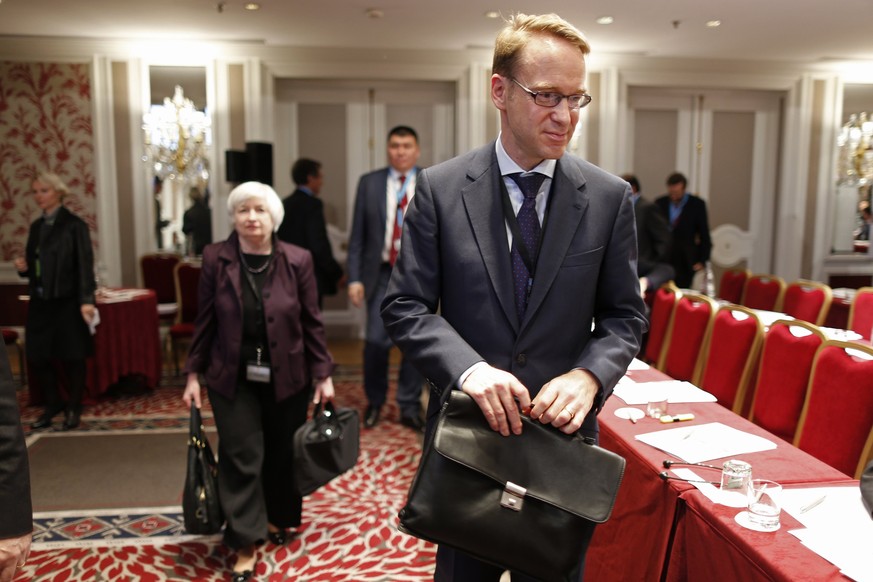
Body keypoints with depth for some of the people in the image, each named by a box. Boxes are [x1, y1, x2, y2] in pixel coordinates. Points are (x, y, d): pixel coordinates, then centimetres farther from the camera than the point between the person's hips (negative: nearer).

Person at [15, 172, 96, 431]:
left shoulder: (74, 225, -7)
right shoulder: (36, 226, 12)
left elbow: (85, 264, -13)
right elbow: (36, 265, 18)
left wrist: (86, 299, -20)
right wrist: (24, 267, -5)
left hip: (67, 301, -6)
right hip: (40, 302, 6)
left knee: (71, 357, 3)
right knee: (37, 357, 8)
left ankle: (73, 408, 18)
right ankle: (53, 404, 27)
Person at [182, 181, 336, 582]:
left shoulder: (297, 260, -7)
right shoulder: (215, 258, -5)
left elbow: (312, 323, -3)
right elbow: (205, 321, 0)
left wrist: (324, 374, -2)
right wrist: (193, 373, 0)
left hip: (287, 376, 1)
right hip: (233, 378, 0)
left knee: (282, 454, 13)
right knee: (241, 459, 0)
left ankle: (278, 518, 38)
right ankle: (245, 547, 12)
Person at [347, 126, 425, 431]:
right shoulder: (369, 183, 5)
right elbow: (357, 235, 3)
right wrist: (355, 278, -3)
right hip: (382, 273, 0)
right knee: (376, 340, -6)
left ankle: (409, 408, 21)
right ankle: (374, 402, 18)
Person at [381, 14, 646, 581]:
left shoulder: (610, 197, -4)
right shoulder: (440, 188, -7)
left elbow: (624, 314, 2)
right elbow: (405, 306, -7)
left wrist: (588, 375, -18)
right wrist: (469, 368, -23)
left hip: (563, 429, 1)